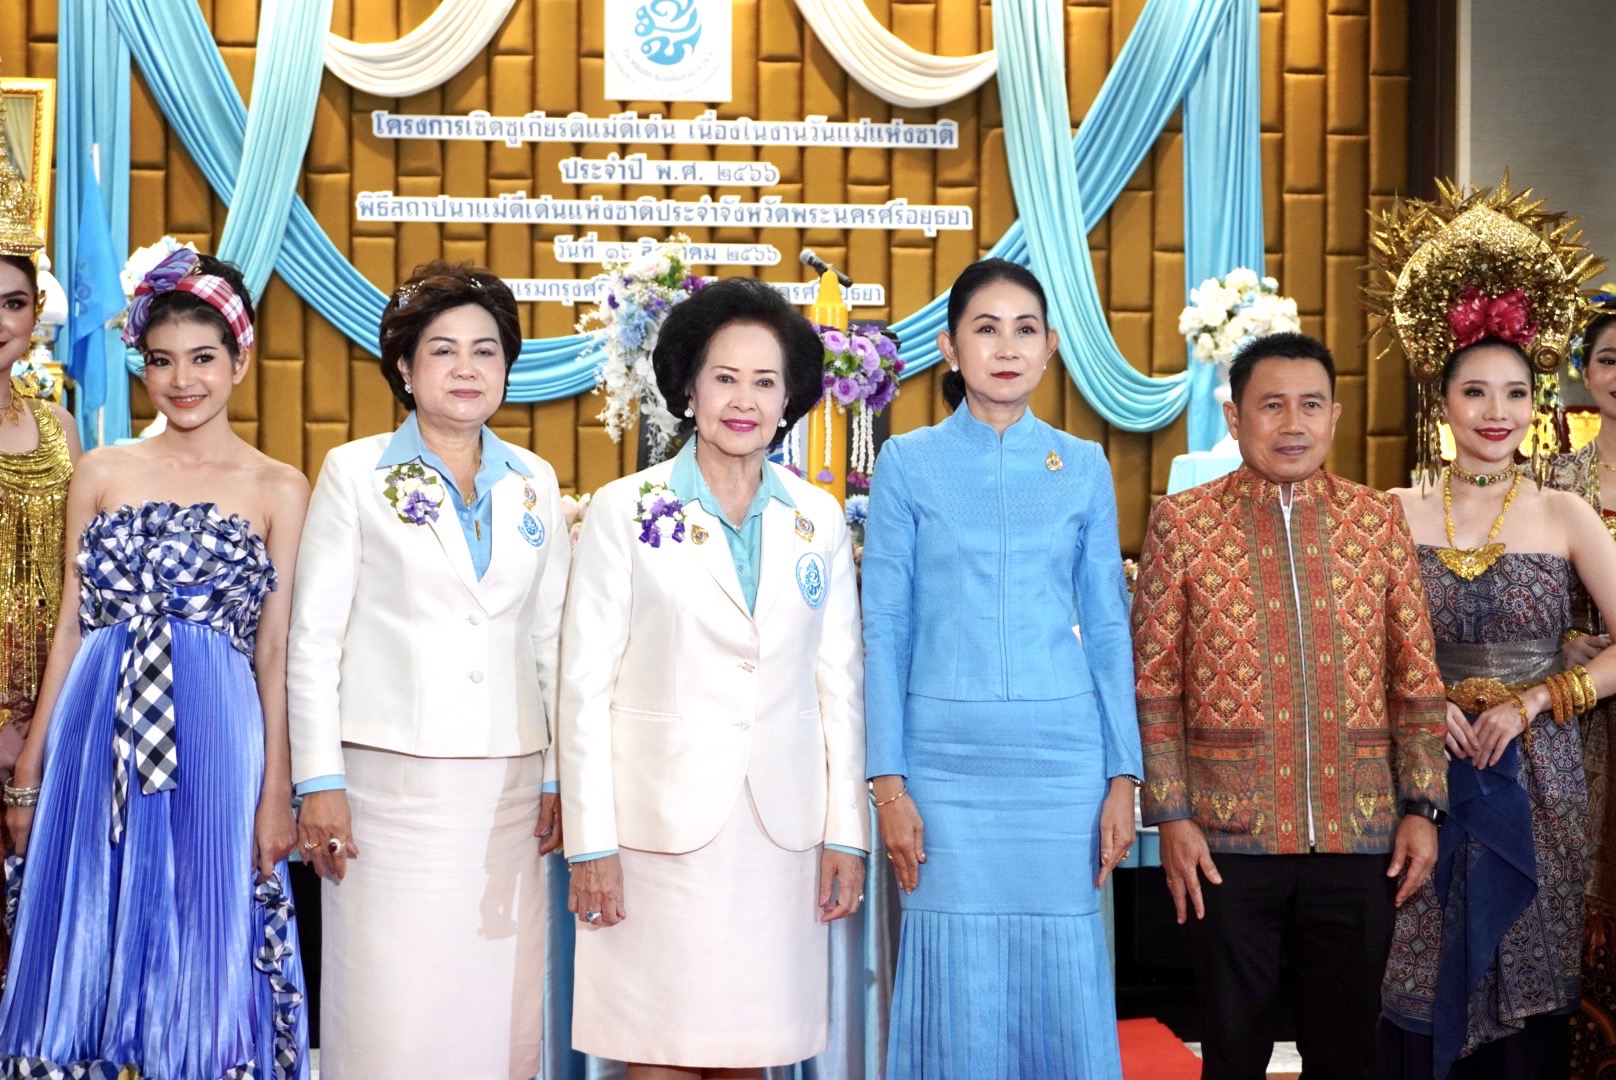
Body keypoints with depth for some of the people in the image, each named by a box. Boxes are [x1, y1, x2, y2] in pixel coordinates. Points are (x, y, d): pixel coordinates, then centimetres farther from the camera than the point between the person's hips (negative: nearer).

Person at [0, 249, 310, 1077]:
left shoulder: (279, 491, 3)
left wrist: (276, 794, -3)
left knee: (202, 951, 5)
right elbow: (70, 628, 10)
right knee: (89, 944, 9)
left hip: (216, 740, -2)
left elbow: (276, 652, 2)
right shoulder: (102, 473, 8)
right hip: (98, 734, 2)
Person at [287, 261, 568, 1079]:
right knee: (389, 1010, -3)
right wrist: (319, 780, -6)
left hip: (507, 786, 3)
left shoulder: (535, 484, 12)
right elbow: (315, 636, 0)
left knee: (502, 1008, 2)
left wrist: (559, 774, 8)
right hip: (390, 775, -3)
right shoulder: (355, 473, 3)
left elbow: (550, 639, 13)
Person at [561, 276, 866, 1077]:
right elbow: (586, 683, -3)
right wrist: (591, 841, -7)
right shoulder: (625, 510, 0)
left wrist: (846, 831, 5)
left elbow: (838, 683, 10)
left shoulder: (819, 520, 9)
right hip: (660, 821, -3)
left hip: (780, 824, 3)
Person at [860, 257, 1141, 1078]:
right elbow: (883, 630, 1)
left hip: (1060, 758, 1)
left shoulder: (1083, 467, 7)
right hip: (946, 758, -1)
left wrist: (1122, 779, 2)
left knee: (1063, 985, 4)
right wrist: (888, 783, -5)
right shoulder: (908, 463, 3)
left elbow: (1108, 630, 8)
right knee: (956, 995, 2)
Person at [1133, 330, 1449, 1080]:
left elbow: (1416, 681, 7)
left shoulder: (1380, 522, 6)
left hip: (1359, 837, 2)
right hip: (1229, 837, -2)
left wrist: (1423, 808, 2)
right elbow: (1154, 687, -1)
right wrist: (1170, 817, -6)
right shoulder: (1181, 524, -1)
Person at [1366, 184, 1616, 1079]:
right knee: (1421, 986, 2)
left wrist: (1534, 701, -10)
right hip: (1421, 771, 0)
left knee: (1525, 988, 5)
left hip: (1533, 777, 0)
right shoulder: (1395, 513, 1)